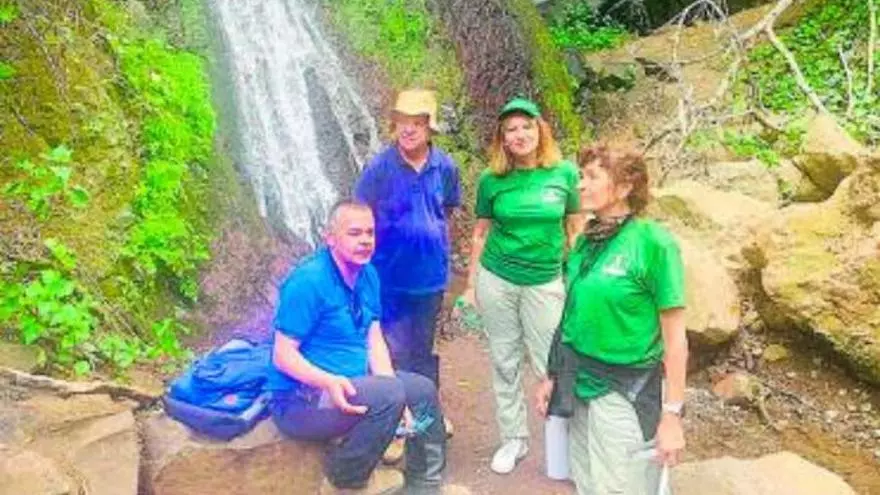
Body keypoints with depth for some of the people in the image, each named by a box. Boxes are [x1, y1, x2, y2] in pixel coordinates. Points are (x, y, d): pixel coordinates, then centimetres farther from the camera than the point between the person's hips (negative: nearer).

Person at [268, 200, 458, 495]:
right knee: (388, 394, -29)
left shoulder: (368, 275, 2)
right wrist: (329, 382, -37)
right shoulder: (308, 281, -22)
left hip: (350, 385, 9)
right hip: (300, 400, -9)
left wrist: (395, 400, -10)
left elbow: (374, 340, 2)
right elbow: (283, 356, -21)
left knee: (422, 390, 11)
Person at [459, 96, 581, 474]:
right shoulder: (492, 180, -2)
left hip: (544, 282, -1)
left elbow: (574, 228, 3)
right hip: (496, 280, 2)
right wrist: (471, 284, 7)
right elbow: (481, 233, 6)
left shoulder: (564, 173, -4)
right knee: (504, 362, 11)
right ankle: (513, 438, 27)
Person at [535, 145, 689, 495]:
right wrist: (552, 377, 14)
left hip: (625, 394, -5)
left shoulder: (653, 243, -15)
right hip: (579, 385, 6)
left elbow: (675, 337, -13)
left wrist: (672, 415, -13)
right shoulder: (585, 241, 3)